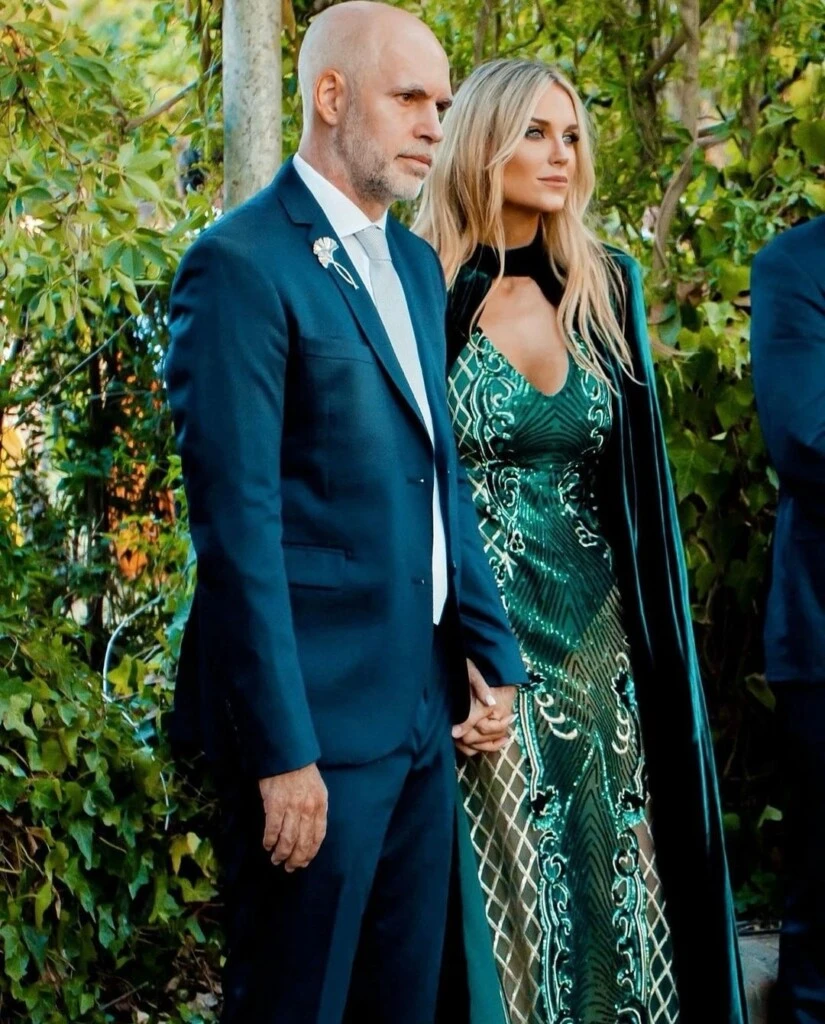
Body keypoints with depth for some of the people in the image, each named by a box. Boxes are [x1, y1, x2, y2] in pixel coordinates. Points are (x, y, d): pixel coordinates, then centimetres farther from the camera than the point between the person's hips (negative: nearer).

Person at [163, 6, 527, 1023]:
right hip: (315, 714, -8)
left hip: (424, 708, 8)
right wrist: (281, 752, -19)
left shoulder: (416, 265, 14)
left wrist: (490, 650, 11)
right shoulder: (243, 265, -13)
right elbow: (237, 522, -17)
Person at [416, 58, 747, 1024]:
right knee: (511, 887, 0)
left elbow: (638, 479, 13)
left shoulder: (605, 288, 8)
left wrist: (658, 645, 9)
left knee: (612, 872, 7)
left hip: (597, 640, 4)